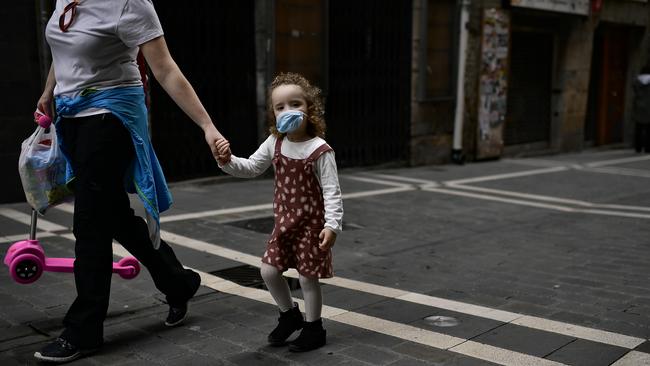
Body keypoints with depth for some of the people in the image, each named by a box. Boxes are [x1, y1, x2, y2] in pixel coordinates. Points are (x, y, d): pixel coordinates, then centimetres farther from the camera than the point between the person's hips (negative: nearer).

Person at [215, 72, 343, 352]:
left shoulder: (319, 150, -18)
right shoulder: (275, 143, 0)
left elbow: (331, 191, -19)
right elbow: (251, 168, 10)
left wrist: (332, 224, -28)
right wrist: (228, 161, -9)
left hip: (311, 224, -6)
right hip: (284, 221, 6)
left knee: (308, 277, 2)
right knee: (269, 271, 6)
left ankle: (313, 328, 23)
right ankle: (289, 314, 32)